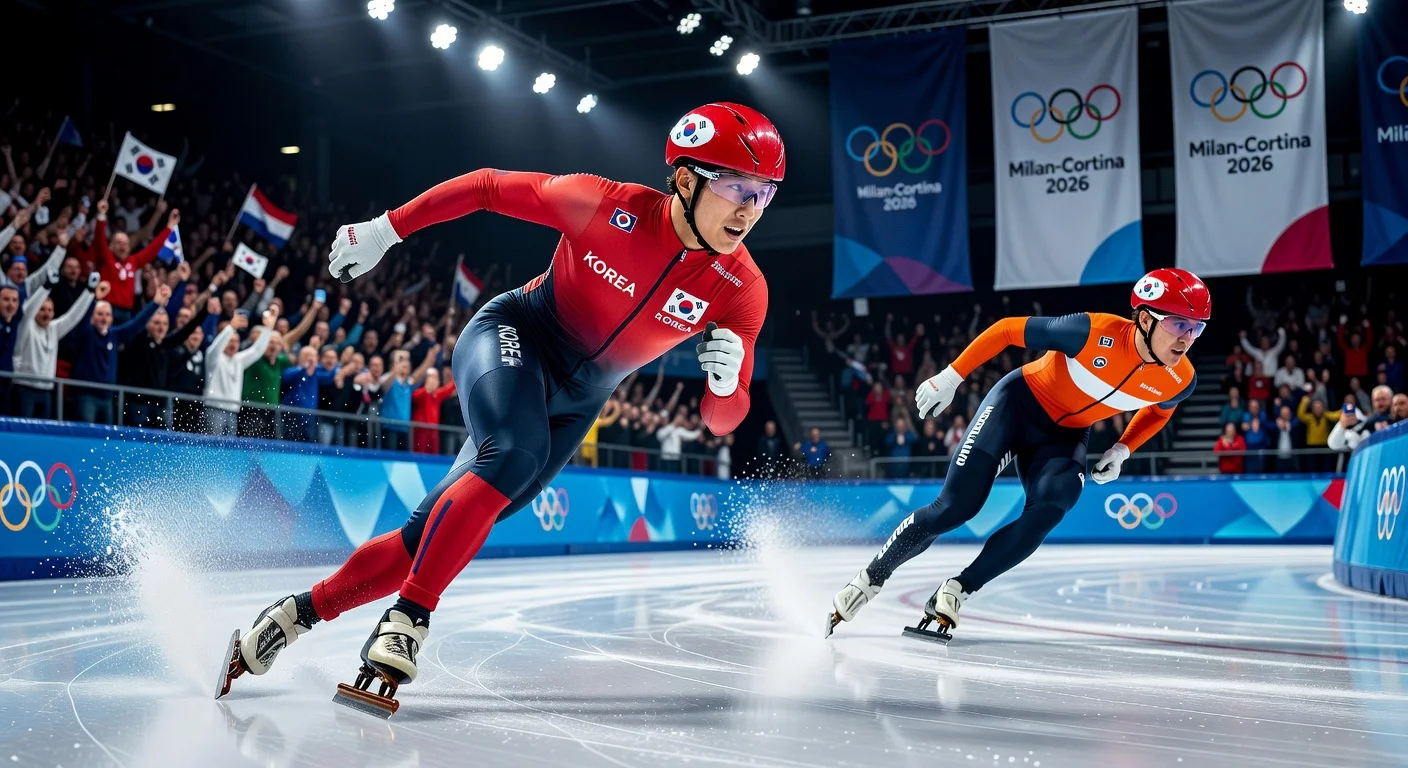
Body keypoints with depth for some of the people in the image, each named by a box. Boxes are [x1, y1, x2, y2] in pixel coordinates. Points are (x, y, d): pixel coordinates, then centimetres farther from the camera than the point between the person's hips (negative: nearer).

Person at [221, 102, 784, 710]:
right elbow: (489, 186, -9)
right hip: (514, 337, -3)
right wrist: (387, 228, -8)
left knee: (437, 532, -1)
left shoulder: (742, 288, -16)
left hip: (574, 405, 3)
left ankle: (302, 611, 14)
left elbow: (722, 418, -10)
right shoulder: (608, 205, -23)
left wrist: (725, 378, -33)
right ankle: (410, 615, -25)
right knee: (516, 451, -35)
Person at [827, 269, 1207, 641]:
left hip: (1064, 435, 4)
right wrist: (951, 376, -17)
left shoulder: (1179, 381, -15)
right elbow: (1008, 329, -18)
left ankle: (956, 592, -16)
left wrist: (1122, 450, -1)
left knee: (1051, 508, -28)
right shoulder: (1094, 332, -29)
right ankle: (870, 579, 7)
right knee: (955, 507, -13)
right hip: (1018, 403, -4)